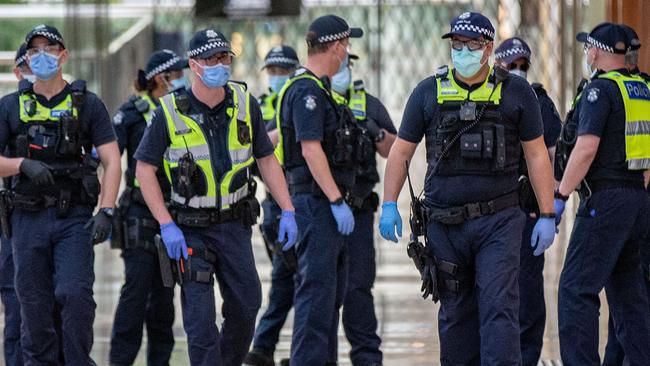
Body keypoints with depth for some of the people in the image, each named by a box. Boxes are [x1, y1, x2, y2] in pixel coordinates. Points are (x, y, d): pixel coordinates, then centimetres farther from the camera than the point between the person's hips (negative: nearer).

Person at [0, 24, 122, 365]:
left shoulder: (87, 104, 5)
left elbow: (112, 161, 1)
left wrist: (106, 211, -11)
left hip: (75, 219, -2)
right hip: (28, 218, 2)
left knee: (75, 293, -17)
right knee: (34, 306, 2)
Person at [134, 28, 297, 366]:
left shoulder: (245, 105, -2)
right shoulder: (170, 112, -11)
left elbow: (267, 160, 8)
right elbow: (144, 169, -6)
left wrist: (288, 212, 0)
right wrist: (166, 226, -14)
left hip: (234, 224, 4)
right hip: (190, 229, -4)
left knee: (246, 306, 8)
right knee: (200, 316, -8)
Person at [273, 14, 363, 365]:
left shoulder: (317, 89, 18)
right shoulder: (307, 91, -14)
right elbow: (310, 149, -21)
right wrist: (337, 201, -23)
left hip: (328, 204, 11)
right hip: (317, 201, -11)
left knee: (332, 289, 13)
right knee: (317, 287, -11)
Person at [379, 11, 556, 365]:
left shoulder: (515, 93, 3)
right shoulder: (429, 93, 7)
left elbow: (537, 156, 5)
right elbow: (401, 151, 11)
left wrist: (547, 216, 0)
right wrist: (389, 205, 1)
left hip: (498, 220, -2)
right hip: (445, 224, 2)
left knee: (499, 309, -11)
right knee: (455, 313, 8)